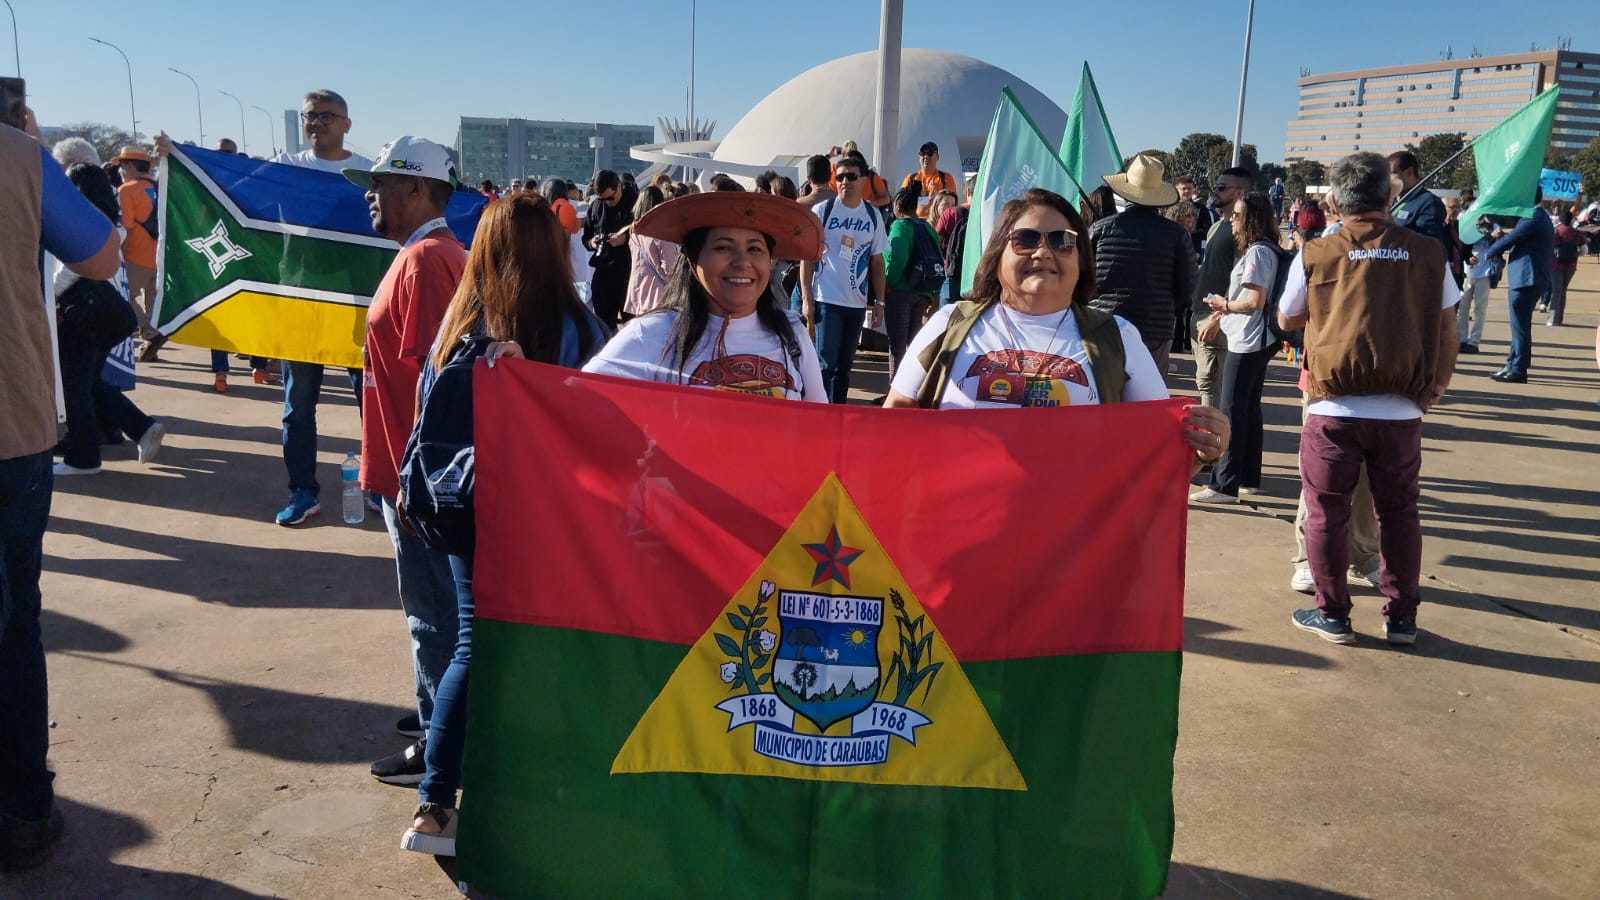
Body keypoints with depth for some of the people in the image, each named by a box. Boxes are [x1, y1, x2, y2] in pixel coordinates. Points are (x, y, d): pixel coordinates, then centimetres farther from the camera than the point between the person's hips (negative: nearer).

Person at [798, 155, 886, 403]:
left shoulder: (873, 216, 7)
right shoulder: (822, 211, -2)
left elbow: (877, 262, 11)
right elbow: (807, 256, -2)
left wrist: (879, 301, 6)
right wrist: (806, 298, -8)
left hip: (858, 302, 3)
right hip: (827, 299, -3)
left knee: (845, 364, 11)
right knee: (826, 363, -4)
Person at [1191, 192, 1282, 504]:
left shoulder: (1257, 252, -16)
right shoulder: (1260, 249, 14)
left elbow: (1255, 302, -21)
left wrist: (1225, 304, -6)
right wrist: (1223, 312, 11)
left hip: (1248, 342, -10)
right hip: (1255, 341, 10)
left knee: (1233, 411, -7)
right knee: (1249, 409, 14)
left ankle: (1224, 486, -3)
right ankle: (1249, 478, 22)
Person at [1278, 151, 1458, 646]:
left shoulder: (1315, 256, -4)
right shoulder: (1426, 252, 2)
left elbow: (1287, 319, 9)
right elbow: (1447, 328, 8)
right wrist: (1437, 385, 18)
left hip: (1334, 407, -2)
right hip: (1401, 410, 2)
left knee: (1326, 512, 9)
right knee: (1399, 512, 14)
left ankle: (1333, 615, 16)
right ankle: (1401, 617, 22)